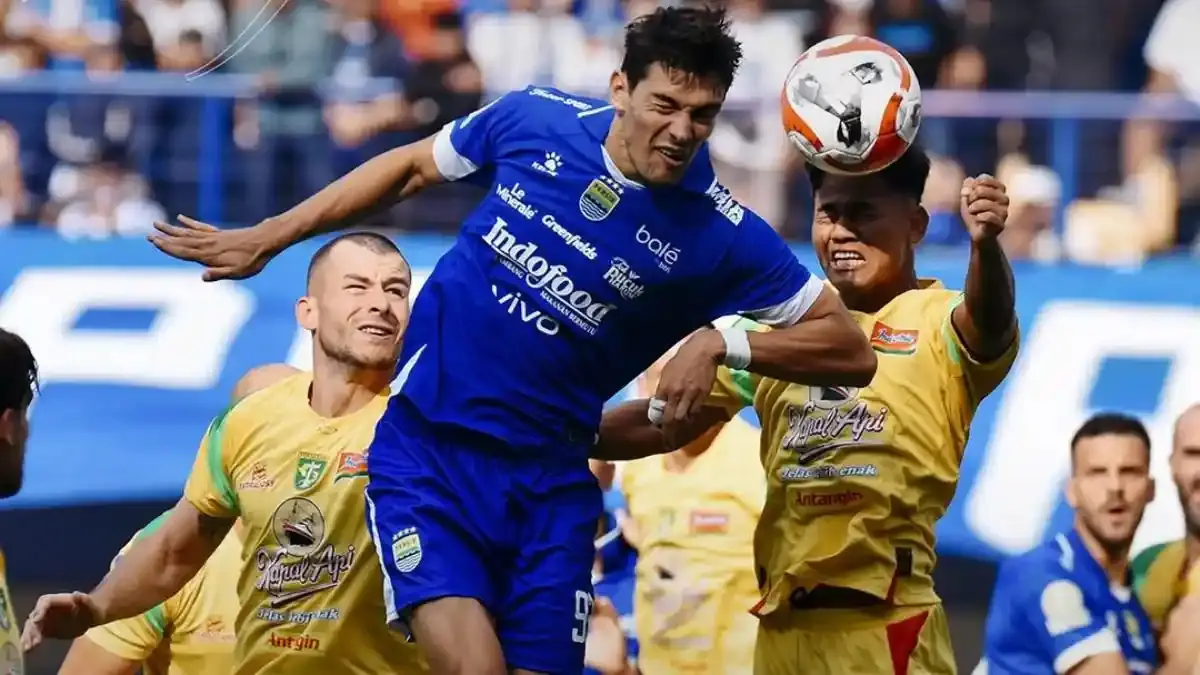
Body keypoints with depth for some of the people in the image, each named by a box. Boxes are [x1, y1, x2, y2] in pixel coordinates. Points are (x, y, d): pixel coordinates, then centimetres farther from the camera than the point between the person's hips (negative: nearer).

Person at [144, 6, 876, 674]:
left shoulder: (721, 236, -10)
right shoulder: (533, 120, -6)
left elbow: (849, 350, -6)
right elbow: (411, 167, 13)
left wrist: (723, 343, -22)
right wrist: (265, 239, 15)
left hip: (550, 487, 1)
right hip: (425, 454, -1)